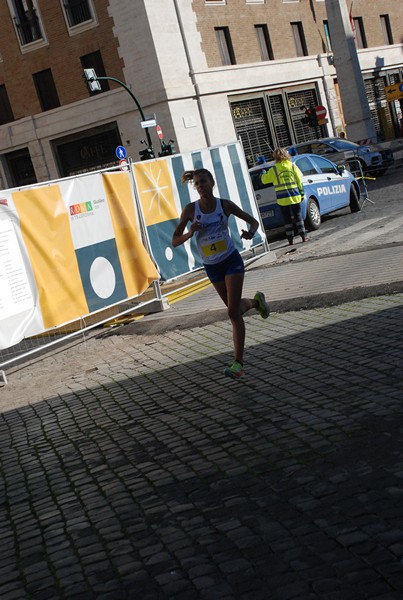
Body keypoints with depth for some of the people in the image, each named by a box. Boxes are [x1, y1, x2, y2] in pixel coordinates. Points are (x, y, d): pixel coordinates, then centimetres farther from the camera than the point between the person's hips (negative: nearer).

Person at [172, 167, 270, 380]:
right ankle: (256, 301, 54)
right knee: (234, 308, 18)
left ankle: (238, 364, -7)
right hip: (211, 266, 3)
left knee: (233, 312, -10)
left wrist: (250, 232, -21)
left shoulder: (225, 205, -9)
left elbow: (253, 221, 2)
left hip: (231, 260, -3)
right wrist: (191, 233, -26)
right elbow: (175, 241, -6)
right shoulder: (190, 209, -8)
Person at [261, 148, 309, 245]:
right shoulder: (293, 166, 3)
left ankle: (290, 239, 6)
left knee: (287, 219, 5)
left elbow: (264, 180, 6)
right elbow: (299, 181, 4)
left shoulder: (273, 170, -4)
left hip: (282, 199, -1)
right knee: (298, 216, 9)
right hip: (295, 196, 1)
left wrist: (263, 174, 28)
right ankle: (304, 236, 6)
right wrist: (302, 194, 11)